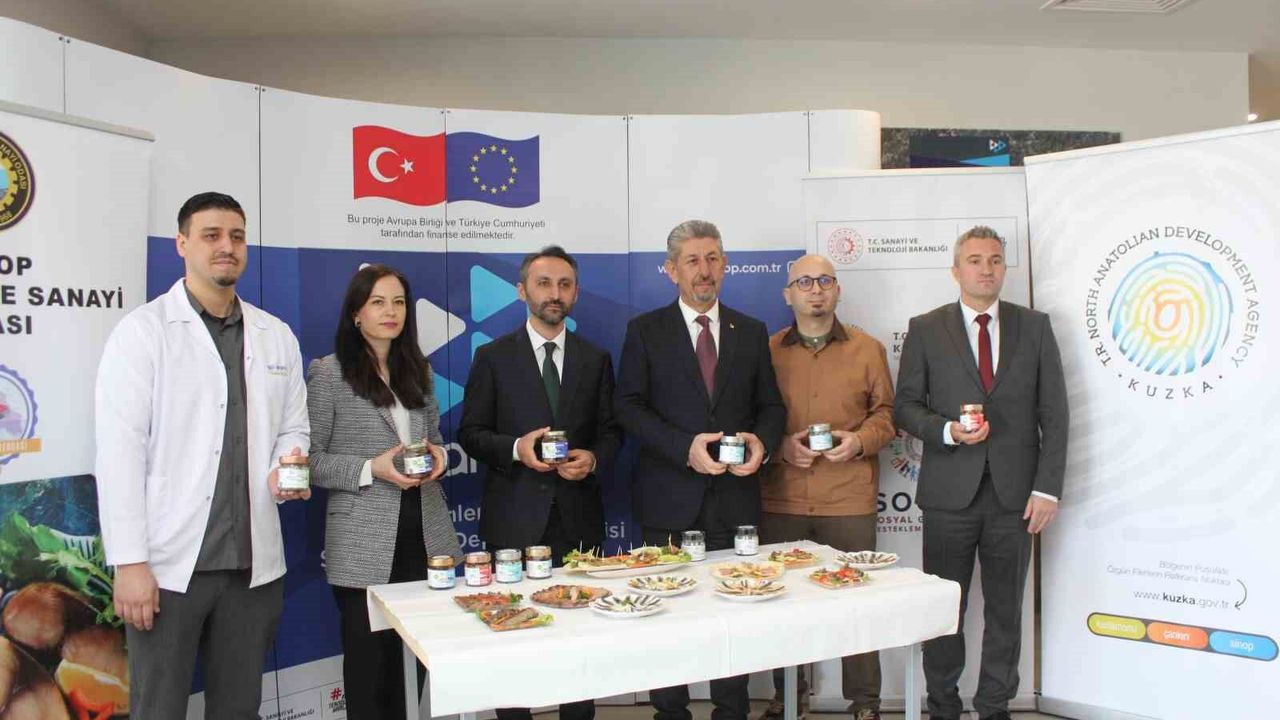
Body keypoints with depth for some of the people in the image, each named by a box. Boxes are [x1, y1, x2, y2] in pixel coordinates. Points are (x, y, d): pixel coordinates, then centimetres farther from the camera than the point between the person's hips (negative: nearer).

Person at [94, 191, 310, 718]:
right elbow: (120, 450, -9)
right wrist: (130, 562, -14)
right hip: (168, 563, -4)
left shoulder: (277, 337, 10)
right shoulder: (141, 332, -3)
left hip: (254, 564, 4)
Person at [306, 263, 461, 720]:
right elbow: (309, 460, -5)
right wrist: (371, 469, -18)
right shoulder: (328, 374, -3)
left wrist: (440, 455, -1)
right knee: (370, 663, 6)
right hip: (364, 547, -4)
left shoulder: (417, 371, 13)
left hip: (426, 534, 4)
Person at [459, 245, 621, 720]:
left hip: (578, 518, 2)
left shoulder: (596, 360, 10)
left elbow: (610, 430, 11)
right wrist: (516, 448, -16)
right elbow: (471, 434, 1)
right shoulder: (493, 357, 3)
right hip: (515, 519, -2)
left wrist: (594, 458, -10)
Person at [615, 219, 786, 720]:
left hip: (736, 495, 2)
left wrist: (762, 441, -8)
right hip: (670, 499, -2)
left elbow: (771, 405, 13)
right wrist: (685, 447, -17)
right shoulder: (645, 331, 2)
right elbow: (629, 407, -4)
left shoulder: (751, 332, 10)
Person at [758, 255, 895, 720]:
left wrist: (859, 441, -8)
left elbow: (886, 412, 10)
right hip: (781, 500, 1)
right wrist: (781, 445, -9)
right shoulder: (767, 351, 6)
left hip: (849, 501, 0)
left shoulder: (867, 349, 6)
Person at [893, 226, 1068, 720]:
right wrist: (947, 431, -16)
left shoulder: (1034, 327, 7)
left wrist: (1047, 488, -3)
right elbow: (905, 406, 3)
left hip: (1015, 493, 1)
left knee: (1005, 611, 11)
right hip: (949, 493, -1)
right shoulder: (925, 329, 3)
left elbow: (1054, 414, 4)